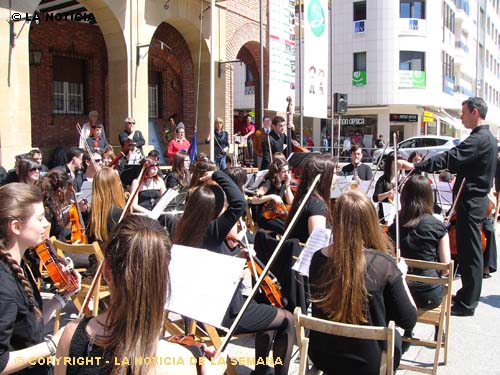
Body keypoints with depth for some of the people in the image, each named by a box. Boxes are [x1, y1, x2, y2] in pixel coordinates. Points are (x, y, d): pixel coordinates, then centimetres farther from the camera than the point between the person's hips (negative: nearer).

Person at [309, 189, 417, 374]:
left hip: (321, 355, 4)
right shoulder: (382, 263, -23)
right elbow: (408, 321, -13)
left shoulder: (318, 258, -11)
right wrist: (399, 275, 1)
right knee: (394, 336, 28)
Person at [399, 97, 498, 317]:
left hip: (470, 202, -11)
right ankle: (468, 296, 29)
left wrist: (415, 166, -30)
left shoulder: (479, 139, -18)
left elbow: (449, 158, -28)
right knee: (470, 251, 17)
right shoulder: (488, 138, 15)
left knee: (469, 251, -4)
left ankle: (466, 304, 4)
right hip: (476, 199, 11)